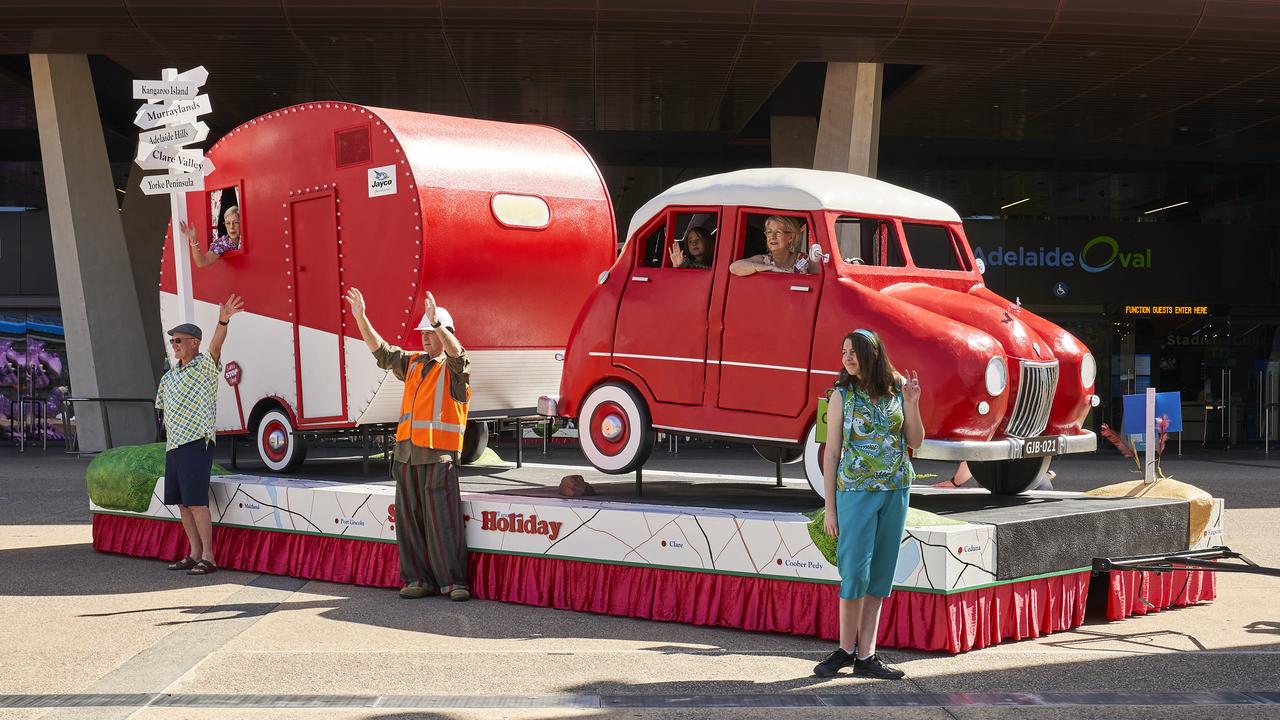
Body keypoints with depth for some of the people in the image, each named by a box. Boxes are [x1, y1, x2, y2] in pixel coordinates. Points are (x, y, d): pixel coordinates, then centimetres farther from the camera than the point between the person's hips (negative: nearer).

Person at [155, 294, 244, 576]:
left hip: (197, 443, -8)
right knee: (182, 502, 9)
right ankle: (194, 554, 17)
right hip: (173, 446, 8)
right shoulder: (168, 378, 17)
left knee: (196, 501, -11)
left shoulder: (205, 366, -3)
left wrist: (223, 321, -40)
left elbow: (216, 345, -22)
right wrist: (170, 439, 14)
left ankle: (208, 557, -7)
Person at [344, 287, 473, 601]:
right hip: (406, 452, 7)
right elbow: (381, 351, 13)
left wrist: (437, 322, -36)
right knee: (409, 518, 6)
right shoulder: (413, 364, 18)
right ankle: (419, 579, 12)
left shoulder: (454, 368, -1)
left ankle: (453, 582, -5)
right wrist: (360, 317, 2)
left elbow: (457, 354, -22)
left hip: (439, 454, -7)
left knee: (443, 519, -9)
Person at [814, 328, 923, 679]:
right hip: (856, 491, -3)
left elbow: (915, 442, 8)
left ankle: (866, 655, 11)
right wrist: (829, 507, -4)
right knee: (855, 573, -6)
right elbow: (831, 453, -1)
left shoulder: (898, 388, 3)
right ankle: (846, 649, 10)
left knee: (880, 575, 5)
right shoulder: (842, 394, -2)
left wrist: (912, 405, -8)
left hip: (896, 491, 3)